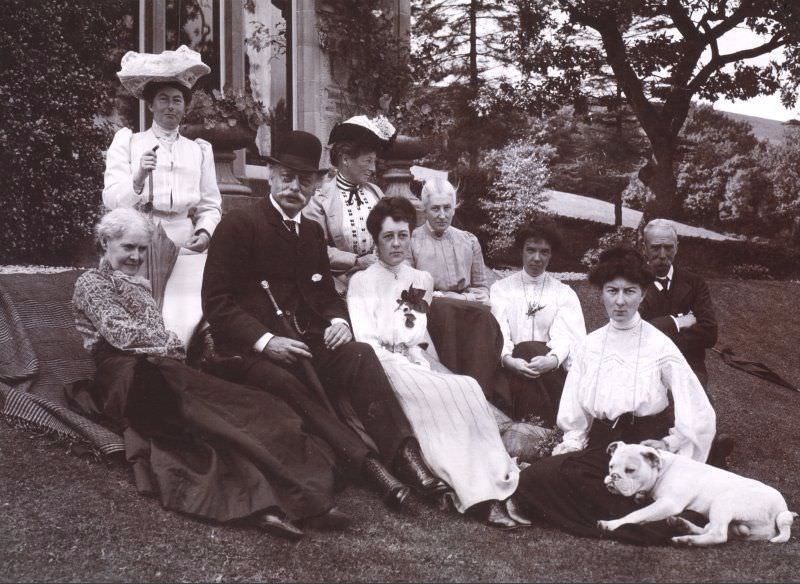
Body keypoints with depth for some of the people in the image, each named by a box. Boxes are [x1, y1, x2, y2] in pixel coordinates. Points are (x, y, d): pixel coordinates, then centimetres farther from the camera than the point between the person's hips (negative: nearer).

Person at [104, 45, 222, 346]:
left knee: (186, 328, -11)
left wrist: (205, 232, -8)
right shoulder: (127, 142, 11)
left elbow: (211, 205, 13)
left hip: (186, 250, 1)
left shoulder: (199, 150, 17)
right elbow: (112, 200, 0)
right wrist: (138, 178, -19)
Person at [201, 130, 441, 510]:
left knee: (360, 354, -25)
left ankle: (402, 453, -37)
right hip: (251, 352, -5)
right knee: (284, 383, -37)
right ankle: (365, 461, -45)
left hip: (309, 345, 5)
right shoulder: (238, 225, -1)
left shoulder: (312, 231, 19)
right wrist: (265, 341, -19)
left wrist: (338, 321, 0)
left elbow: (327, 294, 25)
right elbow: (216, 301, -6)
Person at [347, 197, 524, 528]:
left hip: (418, 365, 4)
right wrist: (406, 364, -15)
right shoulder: (362, 282, 5)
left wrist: (421, 361, -3)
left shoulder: (422, 281, 20)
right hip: (384, 367, -4)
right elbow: (366, 342, -4)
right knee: (457, 393, -32)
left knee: (467, 391, -29)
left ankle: (485, 491, -37)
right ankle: (482, 492, -34)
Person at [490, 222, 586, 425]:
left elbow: (565, 336, -3)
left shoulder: (565, 293, 14)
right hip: (512, 367, 0)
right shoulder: (500, 288, 14)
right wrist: (507, 359, -23)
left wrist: (552, 359, -25)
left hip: (552, 371, 0)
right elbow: (497, 331, -1)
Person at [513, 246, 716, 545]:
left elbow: (699, 413, -4)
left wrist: (668, 444, -14)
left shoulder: (660, 346, -3)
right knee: (530, 480, -19)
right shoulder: (589, 346, 9)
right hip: (599, 445, 5)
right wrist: (572, 445, -3)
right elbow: (575, 415, 12)